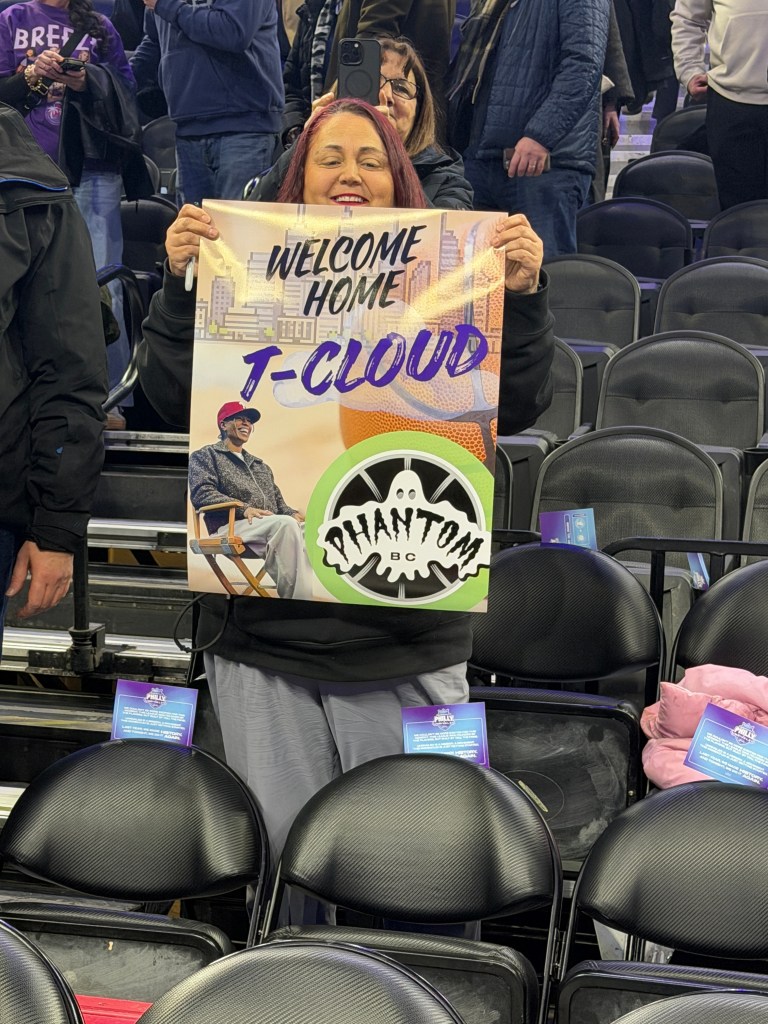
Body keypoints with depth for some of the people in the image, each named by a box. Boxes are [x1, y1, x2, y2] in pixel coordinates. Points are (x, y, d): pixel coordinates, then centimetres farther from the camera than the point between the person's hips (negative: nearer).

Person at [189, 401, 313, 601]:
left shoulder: (260, 465, 34)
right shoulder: (205, 455, 14)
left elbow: (278, 502, 30)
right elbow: (201, 493, -4)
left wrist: (292, 513, 3)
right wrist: (243, 508, -18)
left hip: (271, 528, 6)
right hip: (231, 528, -6)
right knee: (285, 523, -36)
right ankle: (295, 597, -41)